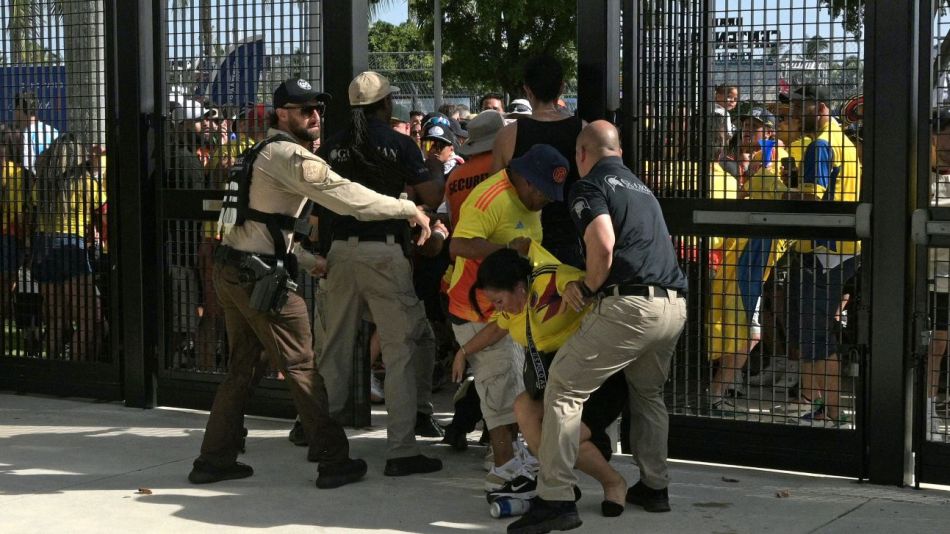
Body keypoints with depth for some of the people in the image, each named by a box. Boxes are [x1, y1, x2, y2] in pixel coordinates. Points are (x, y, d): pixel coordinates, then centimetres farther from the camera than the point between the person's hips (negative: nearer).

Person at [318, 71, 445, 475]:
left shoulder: (332, 147, 7)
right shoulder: (398, 144, -4)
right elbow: (431, 198, -3)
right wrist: (436, 171, 16)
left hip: (341, 251, 5)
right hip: (384, 252, -5)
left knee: (336, 347, 14)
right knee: (402, 349, -1)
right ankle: (401, 450, -3)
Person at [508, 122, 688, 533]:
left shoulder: (590, 185, 2)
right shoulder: (640, 186, 27)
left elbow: (602, 244, -16)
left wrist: (587, 287, 0)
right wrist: (592, 283, 32)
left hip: (629, 305, -8)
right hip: (673, 306, 8)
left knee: (564, 387, -3)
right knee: (648, 393, 28)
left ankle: (556, 498, -10)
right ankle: (654, 487, 30)